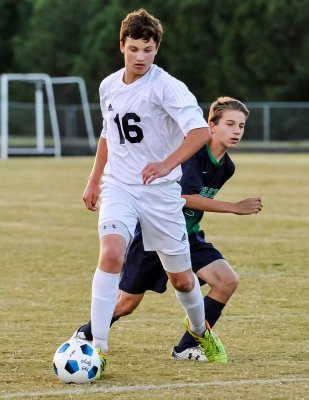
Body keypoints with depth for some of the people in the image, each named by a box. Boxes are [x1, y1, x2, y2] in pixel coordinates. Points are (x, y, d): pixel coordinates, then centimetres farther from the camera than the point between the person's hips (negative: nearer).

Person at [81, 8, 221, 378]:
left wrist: (167, 164, -39)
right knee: (111, 253, -25)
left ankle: (200, 330, 41)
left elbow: (200, 131, -27)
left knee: (181, 278, 8)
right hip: (119, 187, 2)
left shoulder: (166, 87, -14)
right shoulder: (108, 86, 4)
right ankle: (97, 348, -24)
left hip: (160, 191, -2)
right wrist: (94, 180, 20)